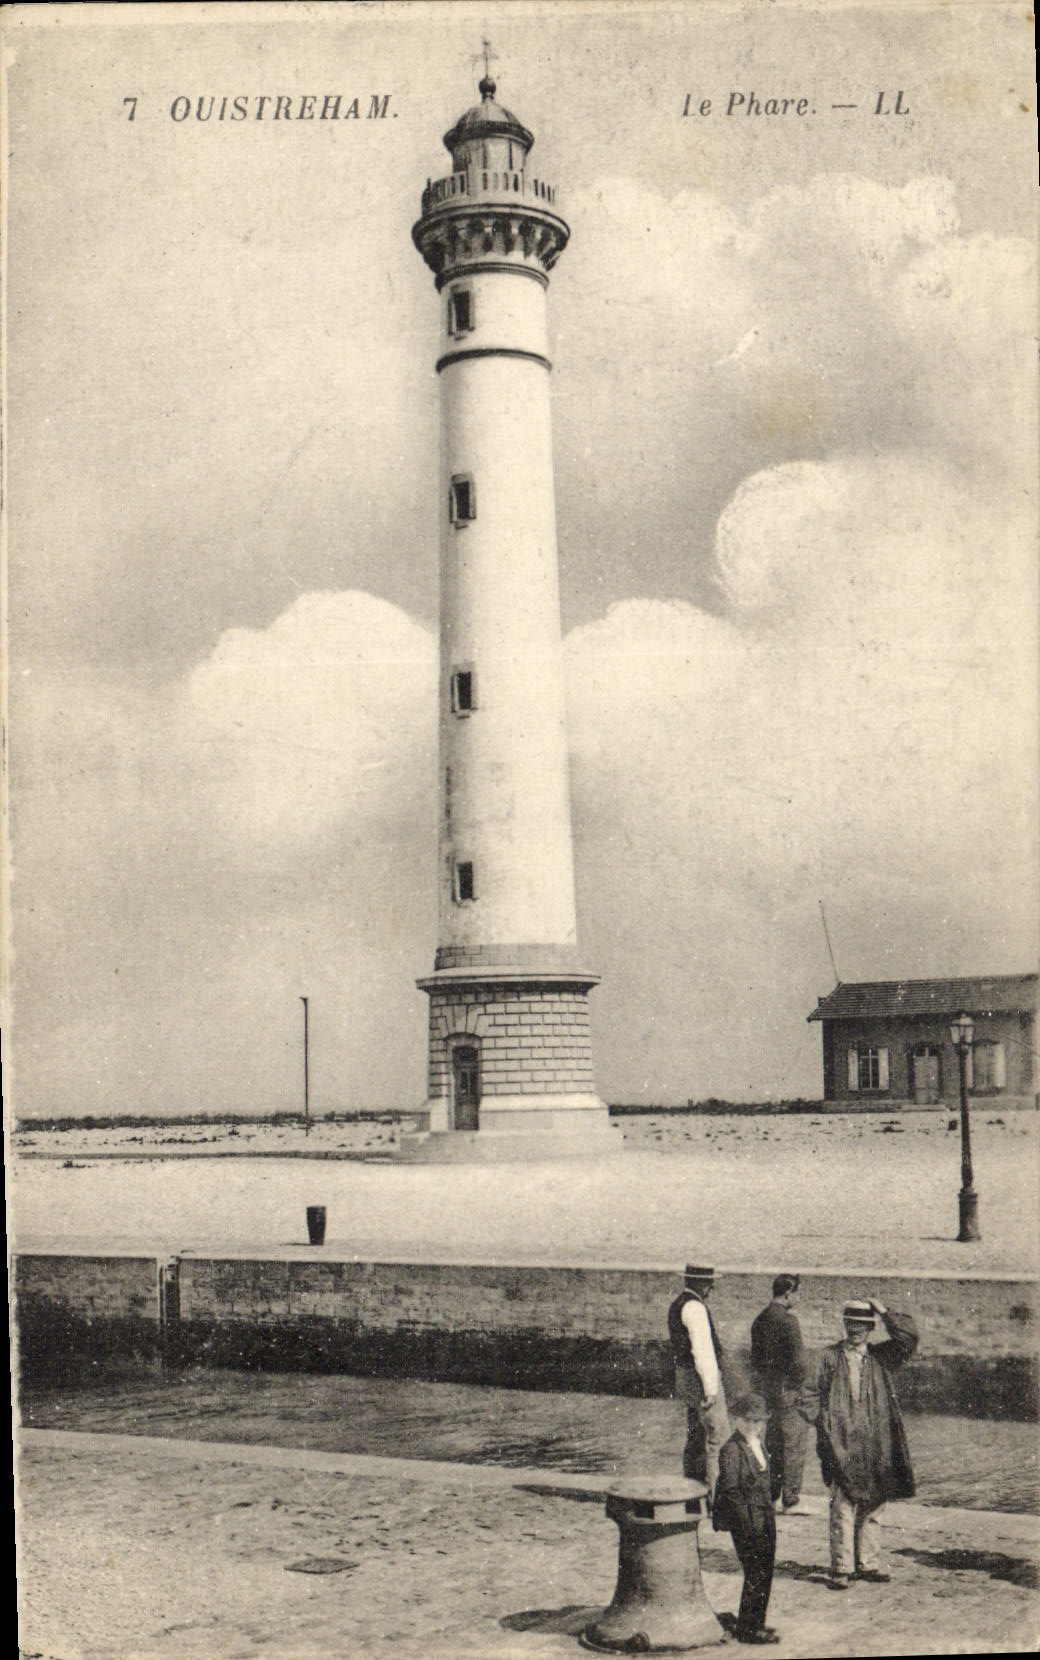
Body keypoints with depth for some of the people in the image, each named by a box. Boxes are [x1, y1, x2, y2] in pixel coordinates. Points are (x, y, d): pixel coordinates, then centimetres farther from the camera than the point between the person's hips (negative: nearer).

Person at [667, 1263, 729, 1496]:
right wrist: (710, 1389, -22)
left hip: (685, 1376, 10)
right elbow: (702, 1350, -22)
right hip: (701, 1378, -10)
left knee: (696, 1437, 15)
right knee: (718, 1435, -9)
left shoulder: (678, 1304, 14)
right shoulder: (695, 1308, -18)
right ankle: (714, 1494, -11)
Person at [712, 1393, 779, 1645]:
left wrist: (770, 1514, 14)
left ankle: (755, 1623, 26)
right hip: (747, 1522, -8)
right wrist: (747, 1524, -18)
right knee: (755, 1574, -4)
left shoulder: (758, 1445, 11)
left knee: (765, 1572, 14)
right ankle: (747, 1629, 7)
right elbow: (730, 1491, -17)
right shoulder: (732, 1450, -16)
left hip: (765, 1519, 8)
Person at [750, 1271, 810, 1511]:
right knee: (794, 1445, -1)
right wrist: (799, 1387, -9)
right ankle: (791, 1498, 1)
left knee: (772, 1444, 16)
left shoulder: (759, 1320, 10)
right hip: (788, 1391, -8)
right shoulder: (787, 1320, -16)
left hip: (767, 1390, 8)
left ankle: (770, 1495, 22)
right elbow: (798, 1359, -19)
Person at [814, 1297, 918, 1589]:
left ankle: (868, 1564, 16)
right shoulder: (830, 1357, 6)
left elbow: (908, 1337, 0)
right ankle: (841, 1568, -2)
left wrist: (885, 1312, -4)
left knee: (872, 1508, 7)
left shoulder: (880, 1357, 12)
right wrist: (826, 1439, -4)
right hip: (842, 1444, -3)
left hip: (875, 1447, 3)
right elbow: (822, 1399, 3)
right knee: (842, 1508, -6)